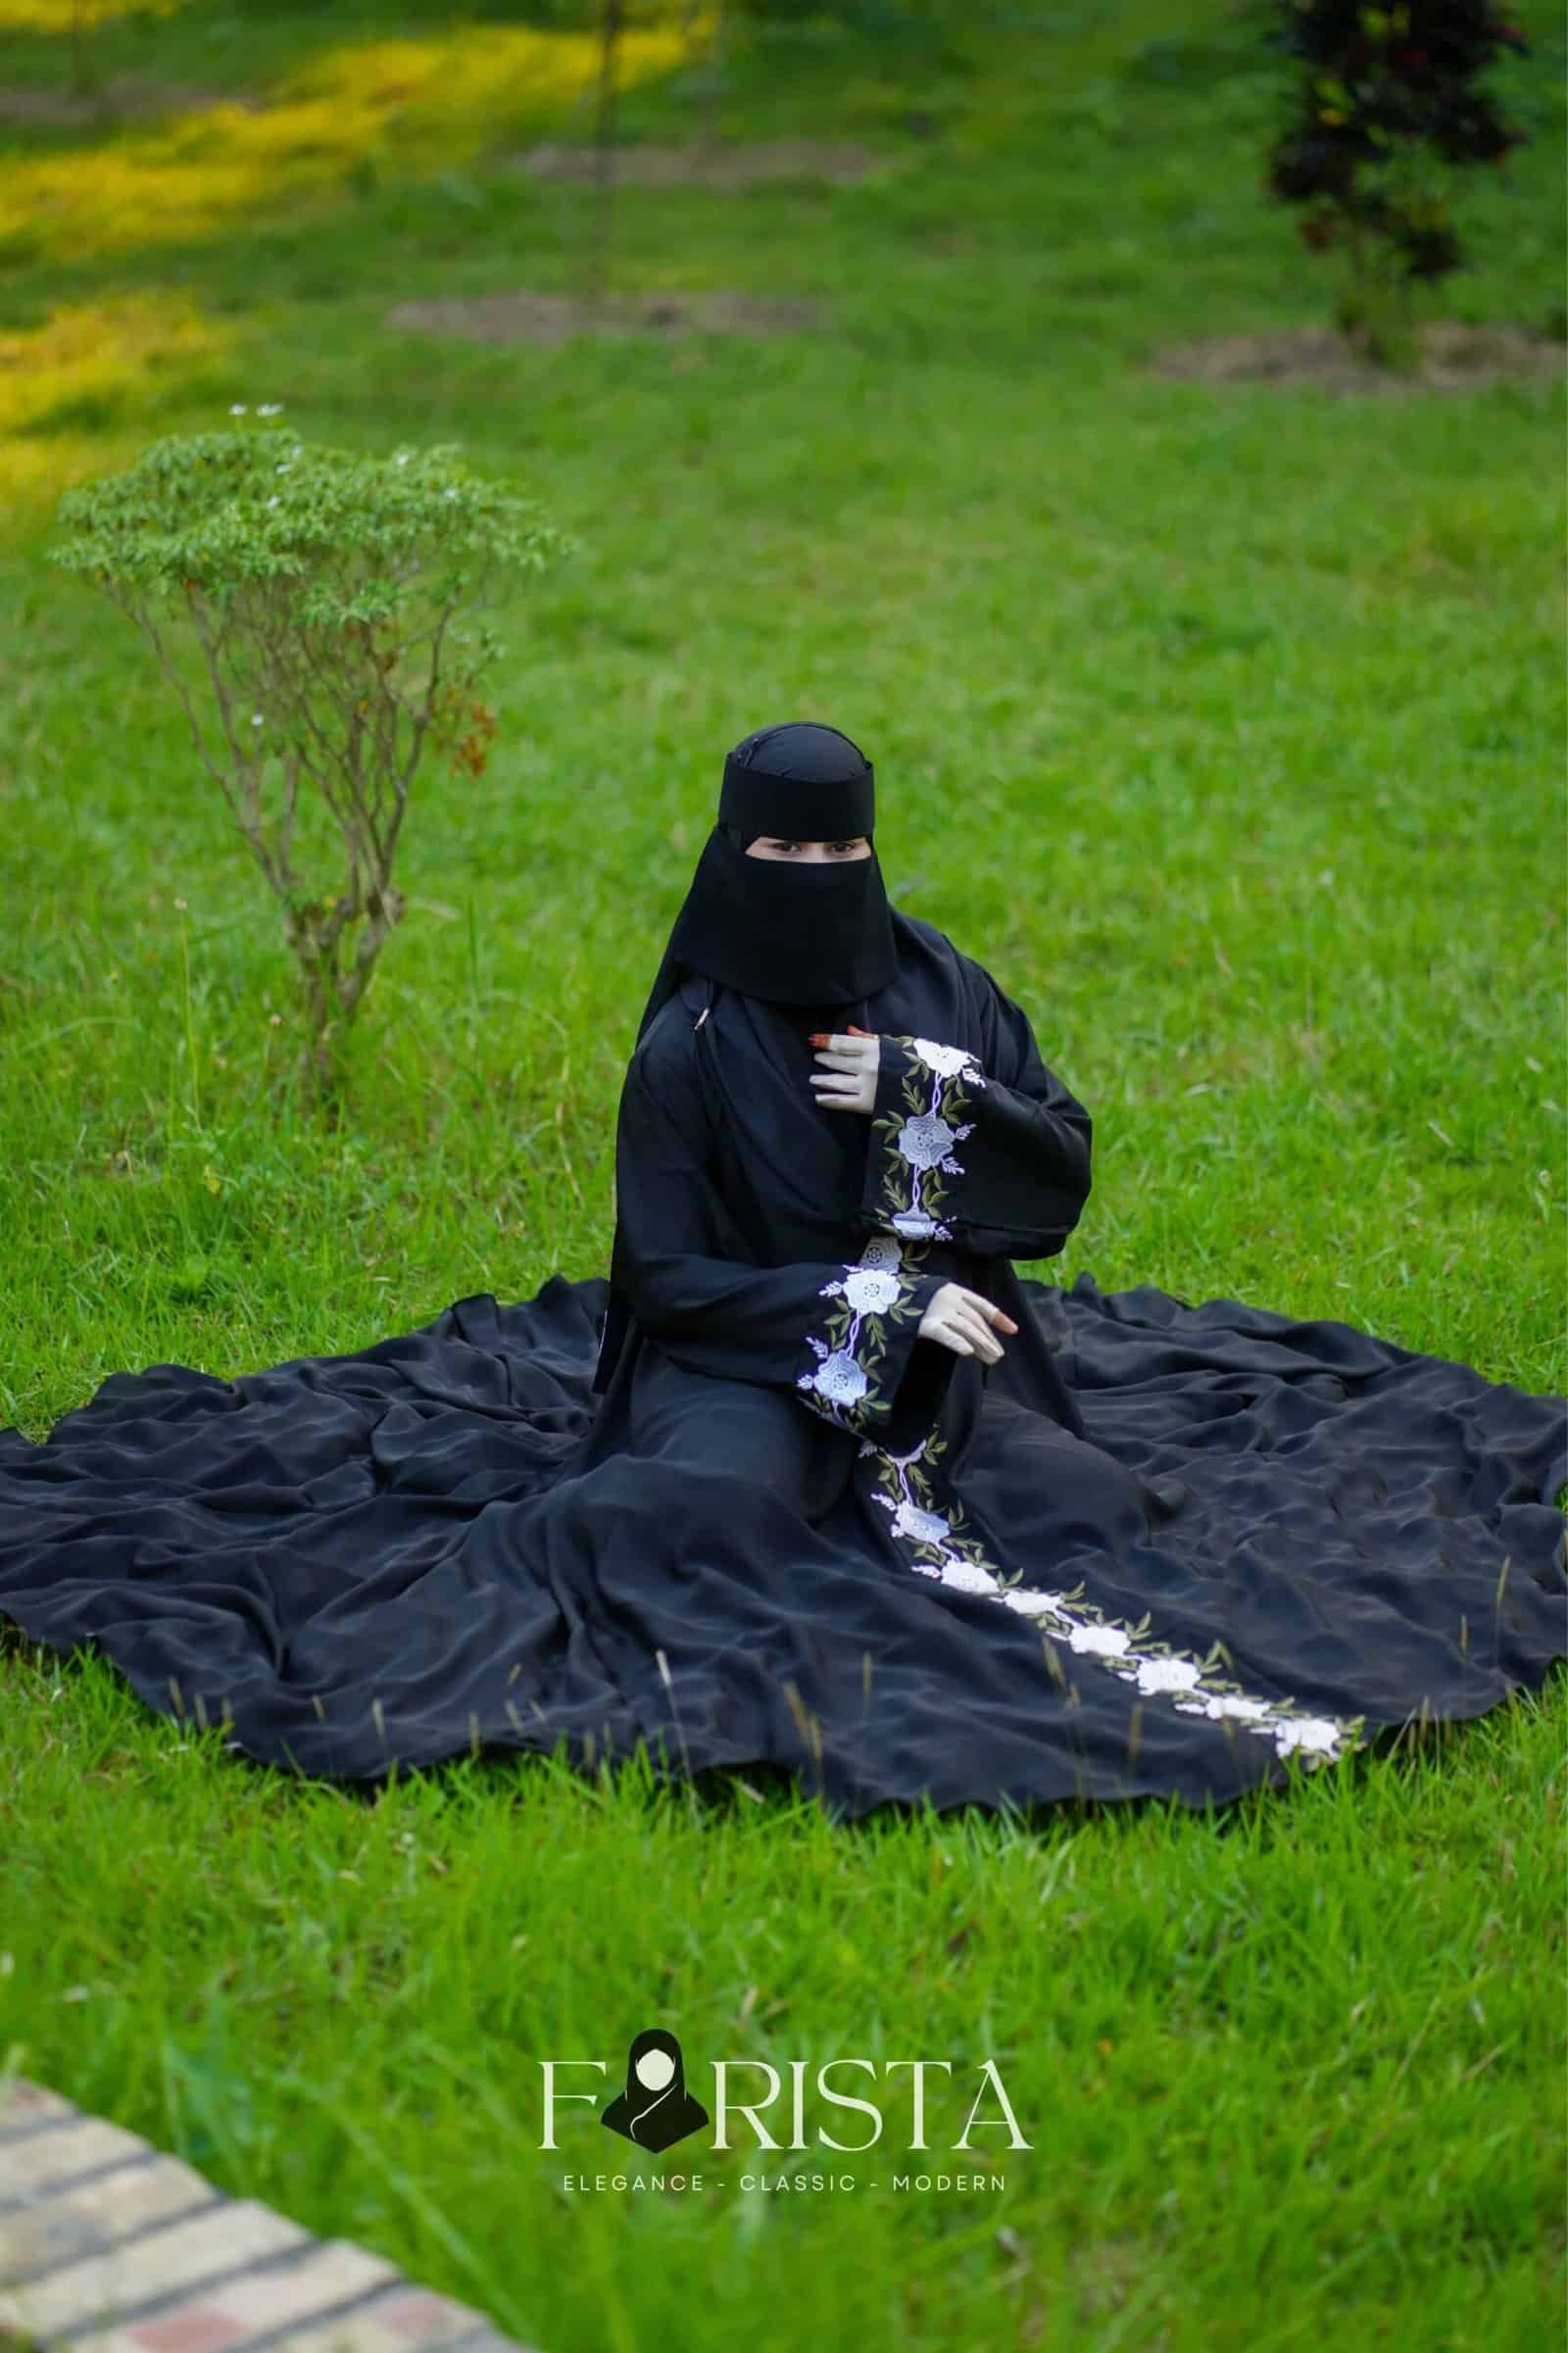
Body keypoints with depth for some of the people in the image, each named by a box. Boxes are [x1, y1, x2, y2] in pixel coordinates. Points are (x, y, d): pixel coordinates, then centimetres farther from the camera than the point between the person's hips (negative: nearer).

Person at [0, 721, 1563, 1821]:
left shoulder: (940, 993, 3)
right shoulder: (688, 1048, -9)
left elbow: (1067, 1173, 2)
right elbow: (670, 1275, -11)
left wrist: (927, 1092, -15)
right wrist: (881, 1305, -19)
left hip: (940, 1342, 5)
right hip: (746, 1361, -4)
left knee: (1091, 1514, -21)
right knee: (719, 1507, -38)